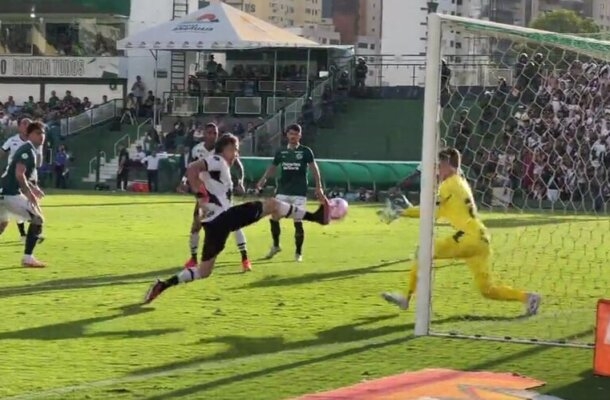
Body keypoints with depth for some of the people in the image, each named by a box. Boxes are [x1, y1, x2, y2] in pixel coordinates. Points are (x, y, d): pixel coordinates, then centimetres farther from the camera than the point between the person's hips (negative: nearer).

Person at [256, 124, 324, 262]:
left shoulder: (306, 151, -1)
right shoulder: (281, 152, 8)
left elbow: (314, 168, -4)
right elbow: (272, 167, 11)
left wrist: (318, 186, -12)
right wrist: (263, 180, -6)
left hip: (299, 193, -3)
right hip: (283, 191, 3)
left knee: (298, 221, -4)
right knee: (273, 218, -2)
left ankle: (298, 252, 8)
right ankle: (276, 246, 19)